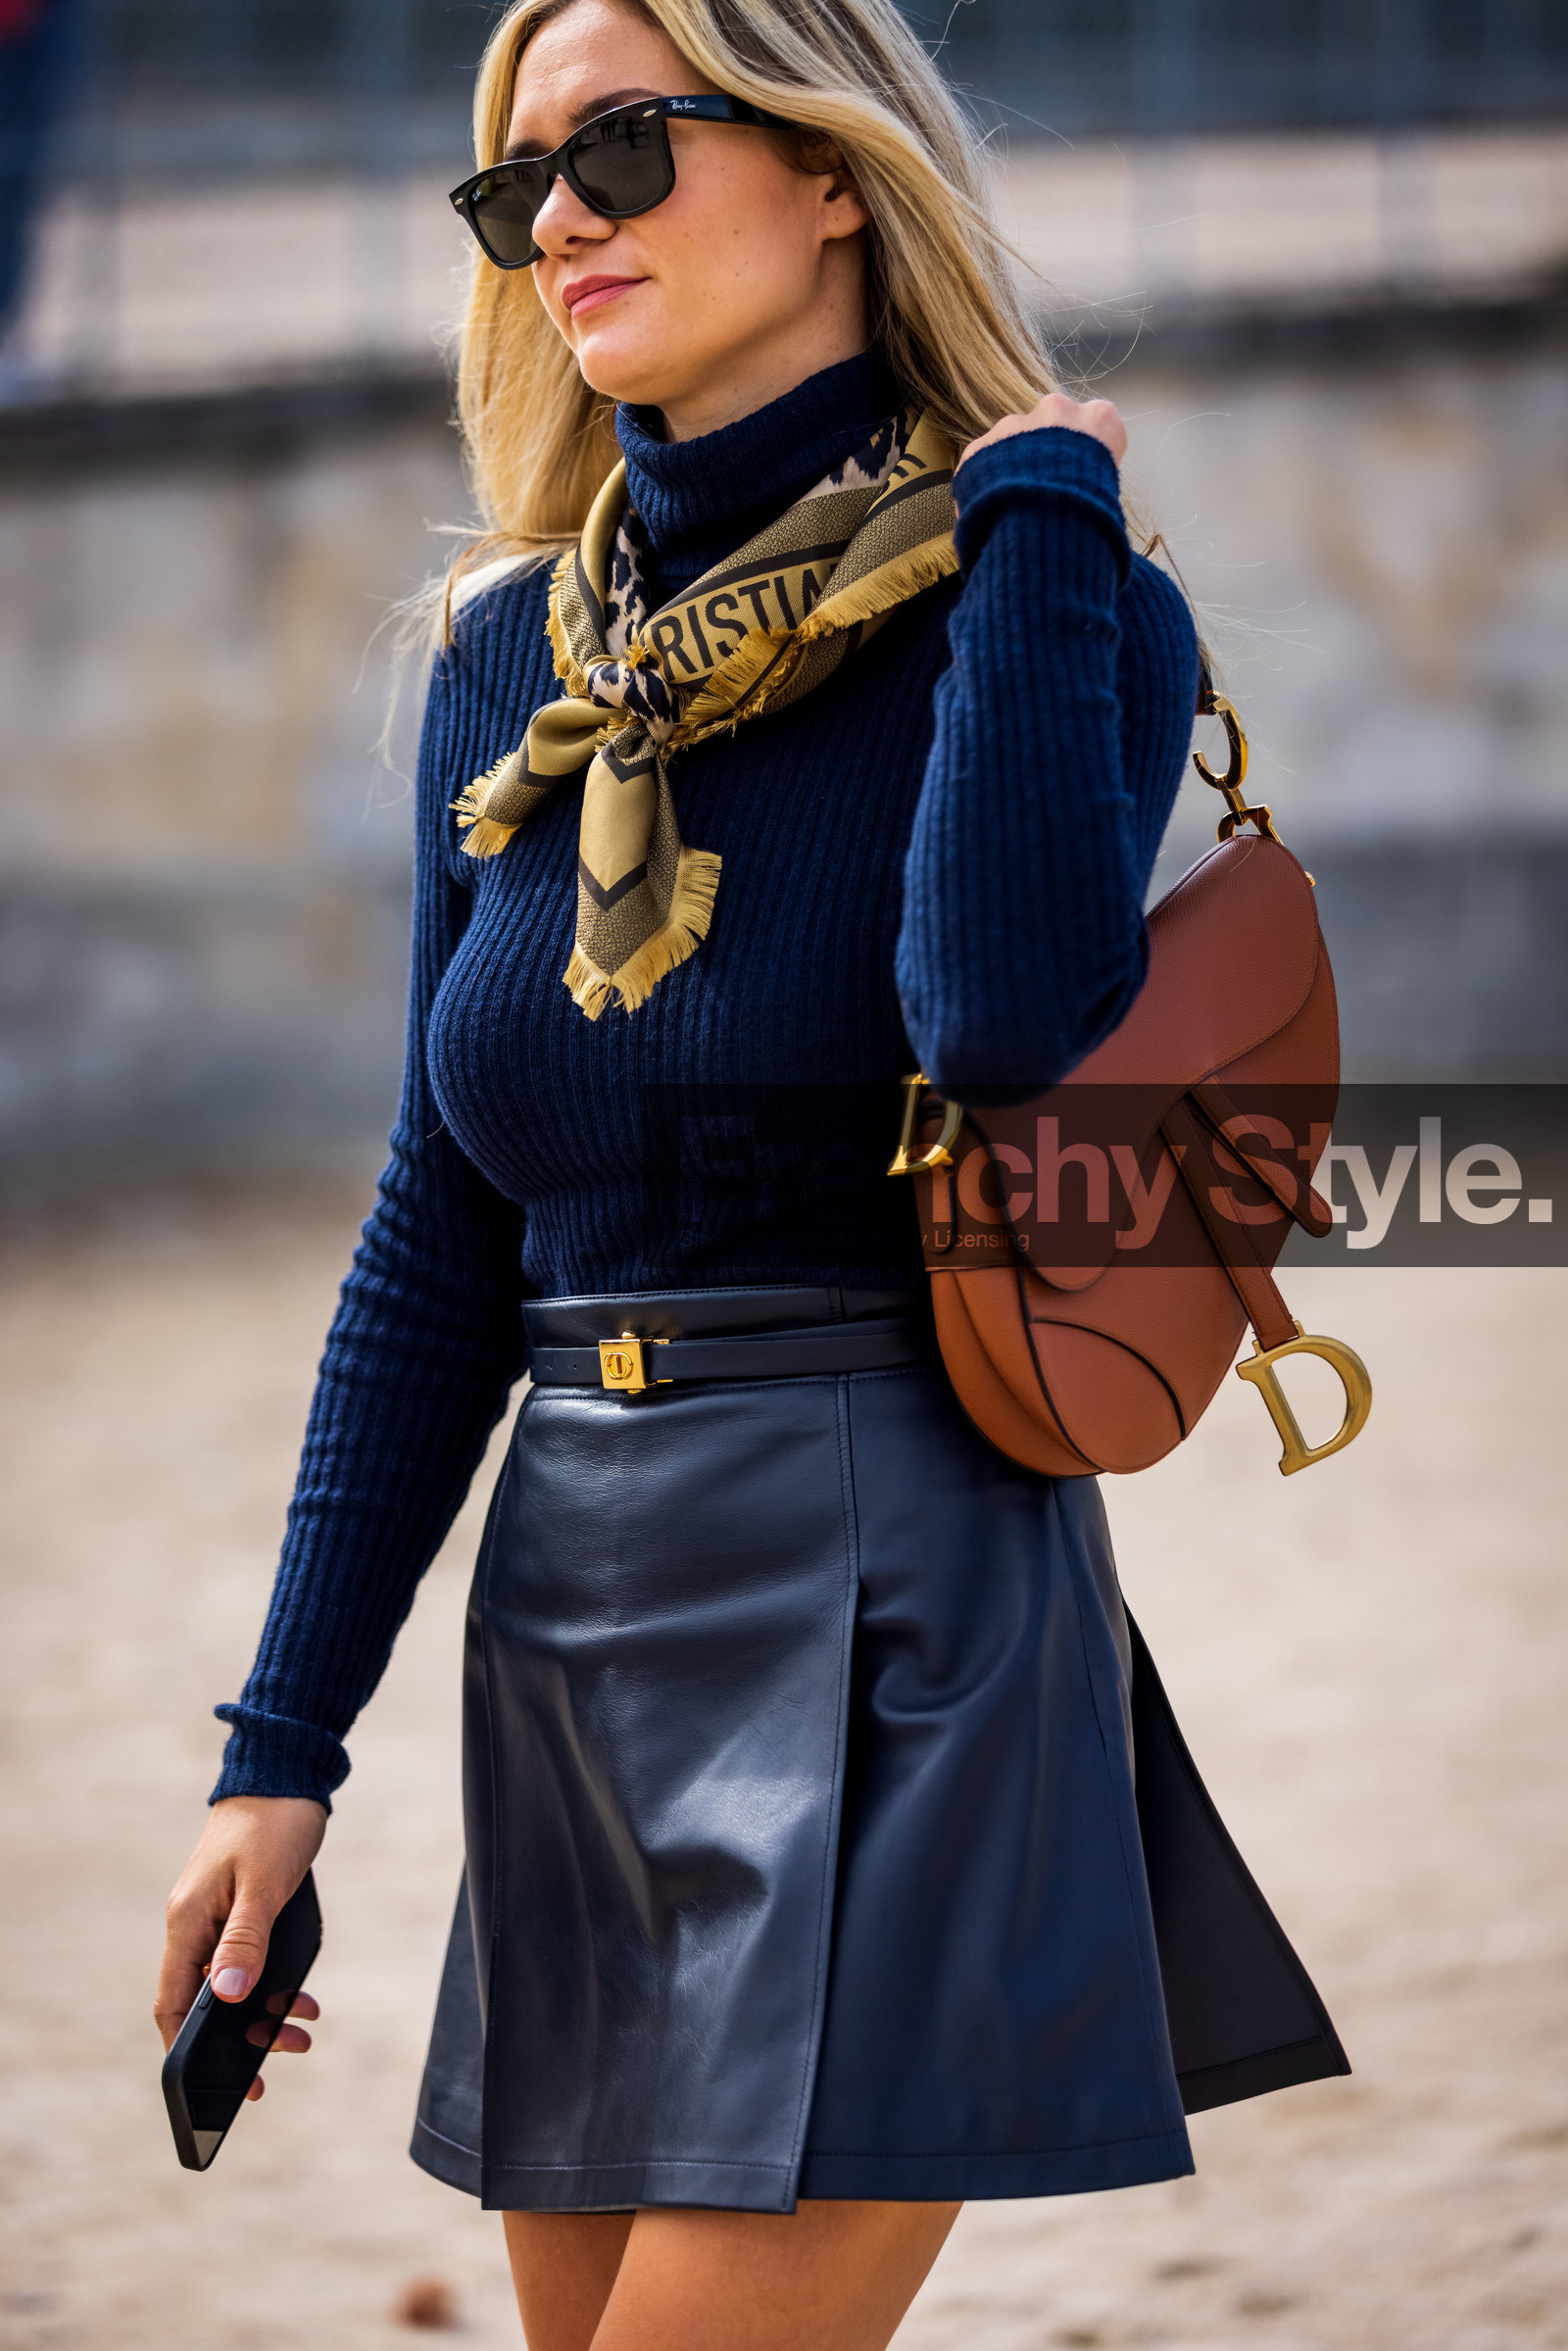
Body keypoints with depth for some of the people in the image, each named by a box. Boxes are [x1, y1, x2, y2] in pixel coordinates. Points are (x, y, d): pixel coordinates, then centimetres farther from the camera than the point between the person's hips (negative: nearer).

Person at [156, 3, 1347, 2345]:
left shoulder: (1059, 610, -5)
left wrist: (1040, 502, -17)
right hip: (578, 1623, 6)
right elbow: (444, 1231, 12)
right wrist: (284, 1744, 9)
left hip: (897, 1619, -6)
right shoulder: (520, 657, 10)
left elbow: (1009, 1009, -27)